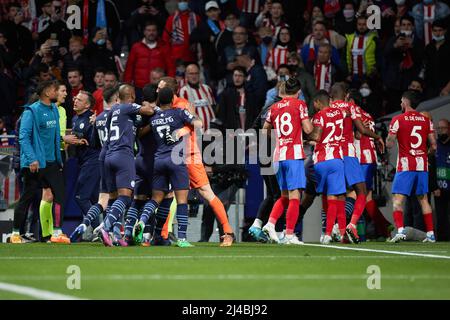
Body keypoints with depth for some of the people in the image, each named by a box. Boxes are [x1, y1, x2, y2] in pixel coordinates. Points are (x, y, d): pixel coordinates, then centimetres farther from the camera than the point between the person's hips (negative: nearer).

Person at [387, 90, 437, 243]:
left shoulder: (398, 120, -5)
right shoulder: (426, 120, 8)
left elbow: (389, 144, -7)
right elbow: (433, 145, 7)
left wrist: (388, 138, 15)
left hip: (405, 165, -4)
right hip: (422, 164, 4)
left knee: (398, 199, -5)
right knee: (423, 199, 13)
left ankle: (400, 229, -23)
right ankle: (430, 233, 11)